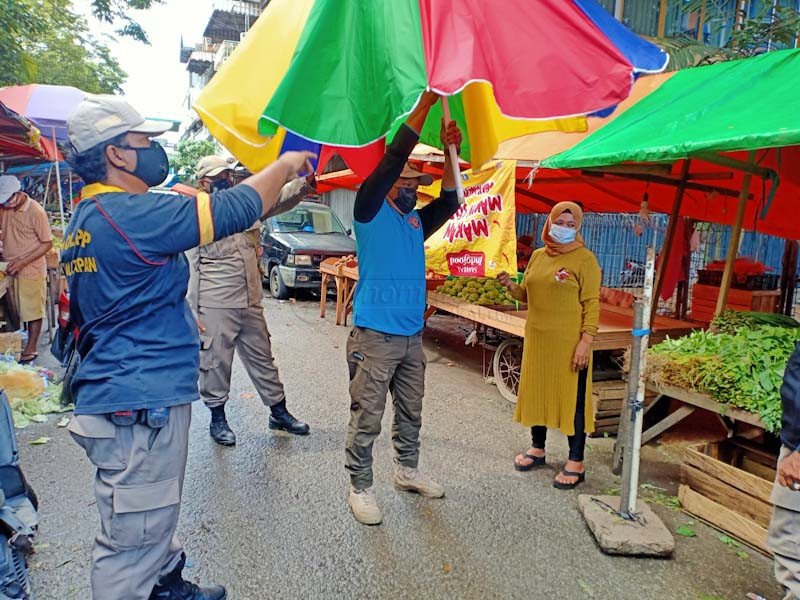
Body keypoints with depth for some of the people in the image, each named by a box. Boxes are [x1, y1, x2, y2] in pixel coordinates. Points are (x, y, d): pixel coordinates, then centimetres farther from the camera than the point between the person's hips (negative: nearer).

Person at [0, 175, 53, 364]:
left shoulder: (36, 212, -16)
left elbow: (47, 244, -14)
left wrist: (22, 262, -19)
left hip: (31, 270, -5)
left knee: (33, 311, 5)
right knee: (16, 311, 14)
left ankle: (31, 349, 16)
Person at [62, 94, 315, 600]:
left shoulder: (86, 217, 12)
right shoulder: (132, 214, -21)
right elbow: (233, 209, -20)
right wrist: (284, 164, -4)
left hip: (127, 396, 11)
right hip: (139, 405, -11)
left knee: (153, 521, 27)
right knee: (133, 539, 4)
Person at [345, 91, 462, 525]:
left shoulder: (417, 222, 16)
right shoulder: (370, 212, -3)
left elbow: (449, 202, 5)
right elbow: (392, 159, -13)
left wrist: (450, 151, -5)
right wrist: (425, 104, -14)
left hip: (411, 336, 7)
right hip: (374, 337, -7)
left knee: (411, 412, 18)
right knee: (367, 418, 0)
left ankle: (407, 470, 36)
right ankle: (360, 487, 15)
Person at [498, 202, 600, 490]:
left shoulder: (584, 258, -6)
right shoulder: (538, 255, 11)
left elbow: (592, 303, -10)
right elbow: (527, 295, 17)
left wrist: (586, 340, -18)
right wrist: (510, 286, -3)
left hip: (569, 342, -6)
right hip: (538, 339, 6)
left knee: (573, 399, 1)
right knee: (537, 392, 14)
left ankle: (576, 463, 13)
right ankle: (537, 448, 30)